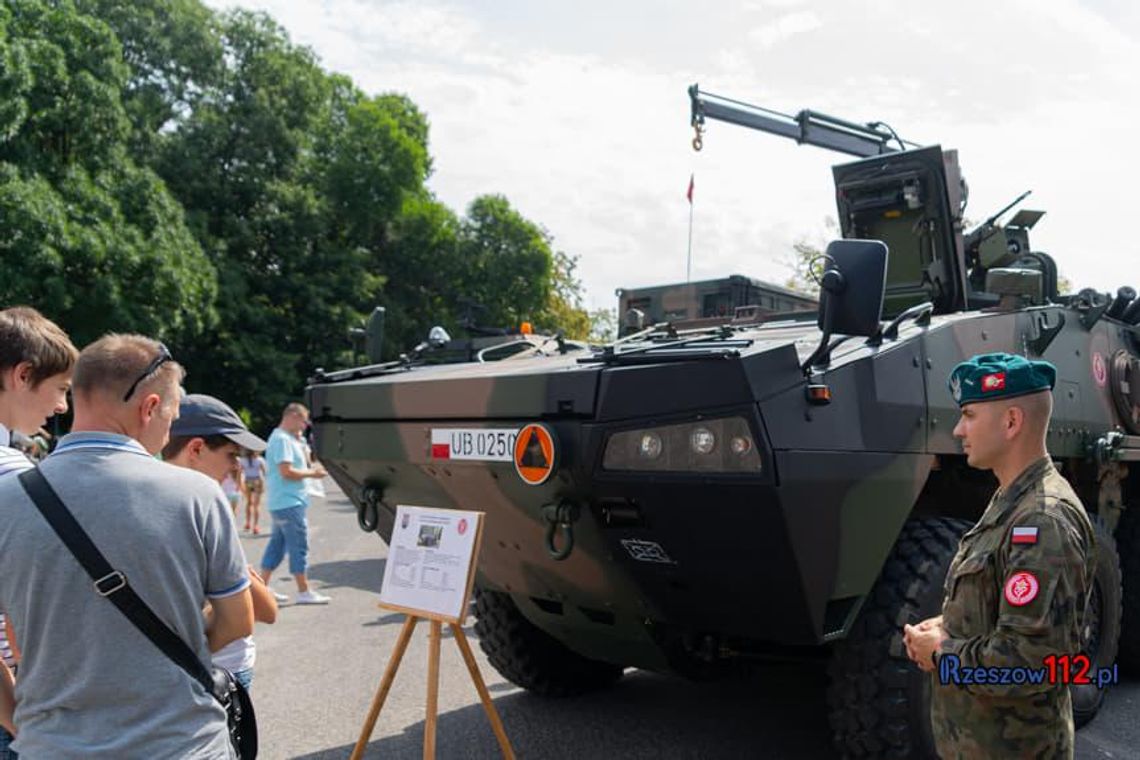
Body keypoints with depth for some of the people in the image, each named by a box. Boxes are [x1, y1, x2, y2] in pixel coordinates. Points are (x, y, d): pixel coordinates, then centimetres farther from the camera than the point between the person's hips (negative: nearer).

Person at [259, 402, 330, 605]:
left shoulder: (287, 438, 16)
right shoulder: (282, 439, -16)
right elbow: (286, 472, -23)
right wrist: (312, 472, -13)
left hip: (284, 502, 10)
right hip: (288, 502, -10)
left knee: (277, 544, 13)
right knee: (299, 546, -5)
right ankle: (304, 592, -1)